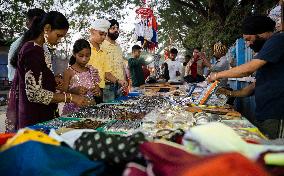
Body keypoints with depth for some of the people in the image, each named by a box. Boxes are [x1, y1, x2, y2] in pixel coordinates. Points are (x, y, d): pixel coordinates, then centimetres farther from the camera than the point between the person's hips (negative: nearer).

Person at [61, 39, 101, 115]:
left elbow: (98, 94, 12)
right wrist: (74, 91, -23)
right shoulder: (69, 72, -7)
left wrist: (98, 92, -9)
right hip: (73, 110, -3)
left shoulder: (92, 71, 5)